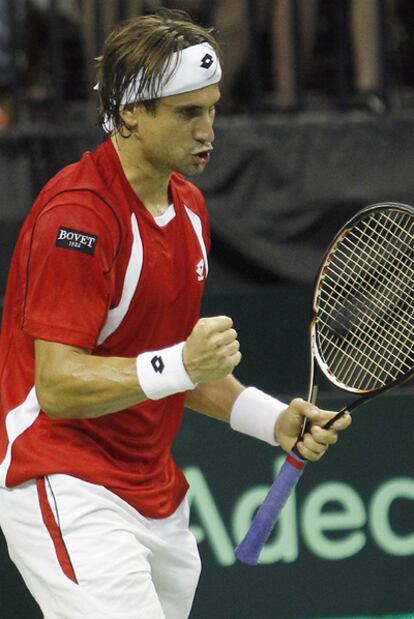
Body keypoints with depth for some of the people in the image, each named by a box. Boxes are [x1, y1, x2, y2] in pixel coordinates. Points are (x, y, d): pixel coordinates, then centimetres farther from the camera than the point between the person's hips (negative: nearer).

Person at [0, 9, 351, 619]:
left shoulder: (189, 206, 12)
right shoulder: (79, 213, -17)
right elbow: (58, 386, -22)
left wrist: (274, 419, 7)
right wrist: (180, 365, -33)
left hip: (156, 495, 9)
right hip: (67, 491, -9)